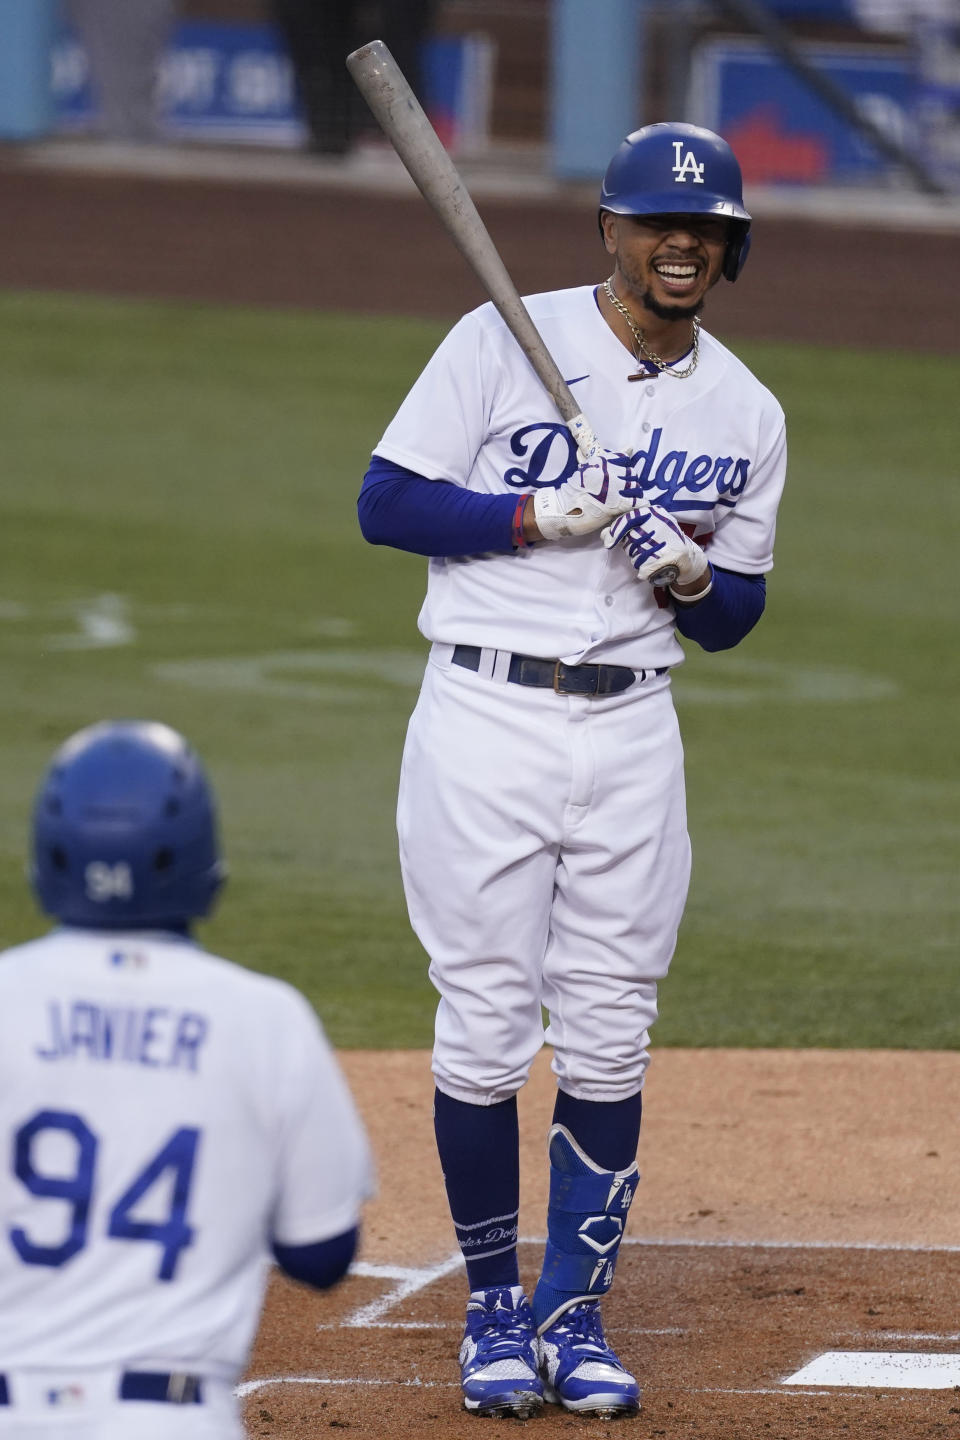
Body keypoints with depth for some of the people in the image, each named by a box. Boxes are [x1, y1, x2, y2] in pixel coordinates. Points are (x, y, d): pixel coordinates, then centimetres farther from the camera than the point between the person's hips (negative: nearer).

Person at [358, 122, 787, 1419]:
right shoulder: (506, 342, -3)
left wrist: (690, 576, -9)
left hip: (631, 730, 3)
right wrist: (539, 514, -16)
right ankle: (495, 1309, 12)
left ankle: (575, 1311, 14)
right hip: (486, 720, -3)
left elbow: (736, 619, 13)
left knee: (609, 1040, 3)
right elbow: (386, 502, -5)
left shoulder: (746, 413, 8)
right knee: (485, 1029, -2)